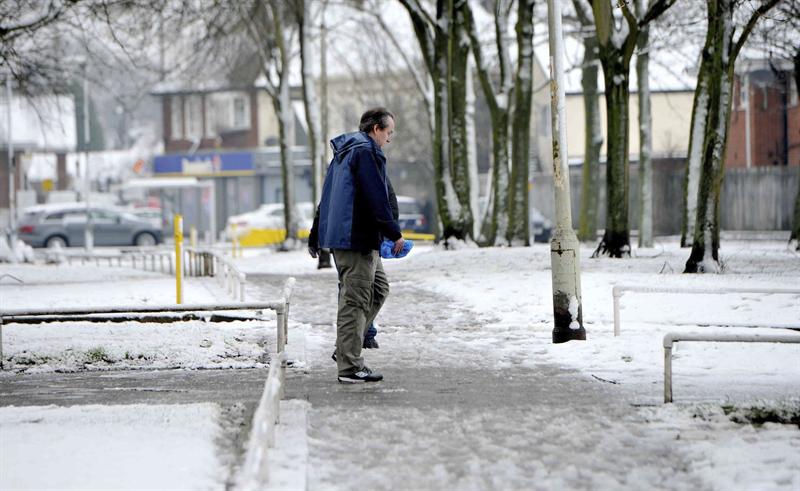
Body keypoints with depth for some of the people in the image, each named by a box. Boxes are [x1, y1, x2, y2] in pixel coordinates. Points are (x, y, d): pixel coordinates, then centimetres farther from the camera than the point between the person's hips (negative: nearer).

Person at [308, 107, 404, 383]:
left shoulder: (343, 153, 20)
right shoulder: (366, 152, -12)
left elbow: (326, 198, 25)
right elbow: (377, 199, -18)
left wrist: (315, 238, 29)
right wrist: (394, 234, -11)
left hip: (338, 235, 10)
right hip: (357, 238, -10)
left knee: (379, 288, 19)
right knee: (355, 299, -7)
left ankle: (346, 349, 16)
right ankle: (349, 367, -5)